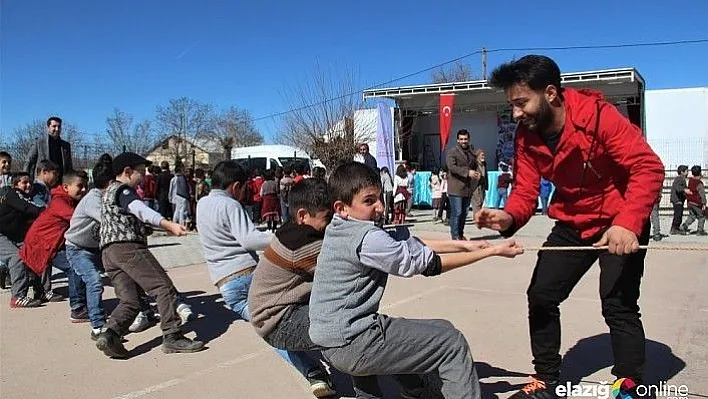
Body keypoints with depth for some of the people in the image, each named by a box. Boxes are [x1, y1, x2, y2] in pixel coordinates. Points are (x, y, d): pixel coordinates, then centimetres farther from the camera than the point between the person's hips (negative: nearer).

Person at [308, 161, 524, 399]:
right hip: (350, 344, -10)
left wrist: (462, 245, 1)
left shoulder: (340, 229, 6)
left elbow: (408, 244, 6)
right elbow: (428, 263, -15)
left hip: (333, 341, 10)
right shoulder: (367, 238, -22)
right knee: (451, 341, -4)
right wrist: (493, 251, -8)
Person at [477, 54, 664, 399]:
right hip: (573, 224, 6)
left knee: (618, 305, -10)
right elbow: (525, 191, -11)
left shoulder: (597, 115, -26)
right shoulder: (527, 138, -8)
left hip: (622, 224, -6)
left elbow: (649, 167, -29)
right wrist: (508, 217, -34)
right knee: (541, 295, 5)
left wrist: (627, 223, -42)